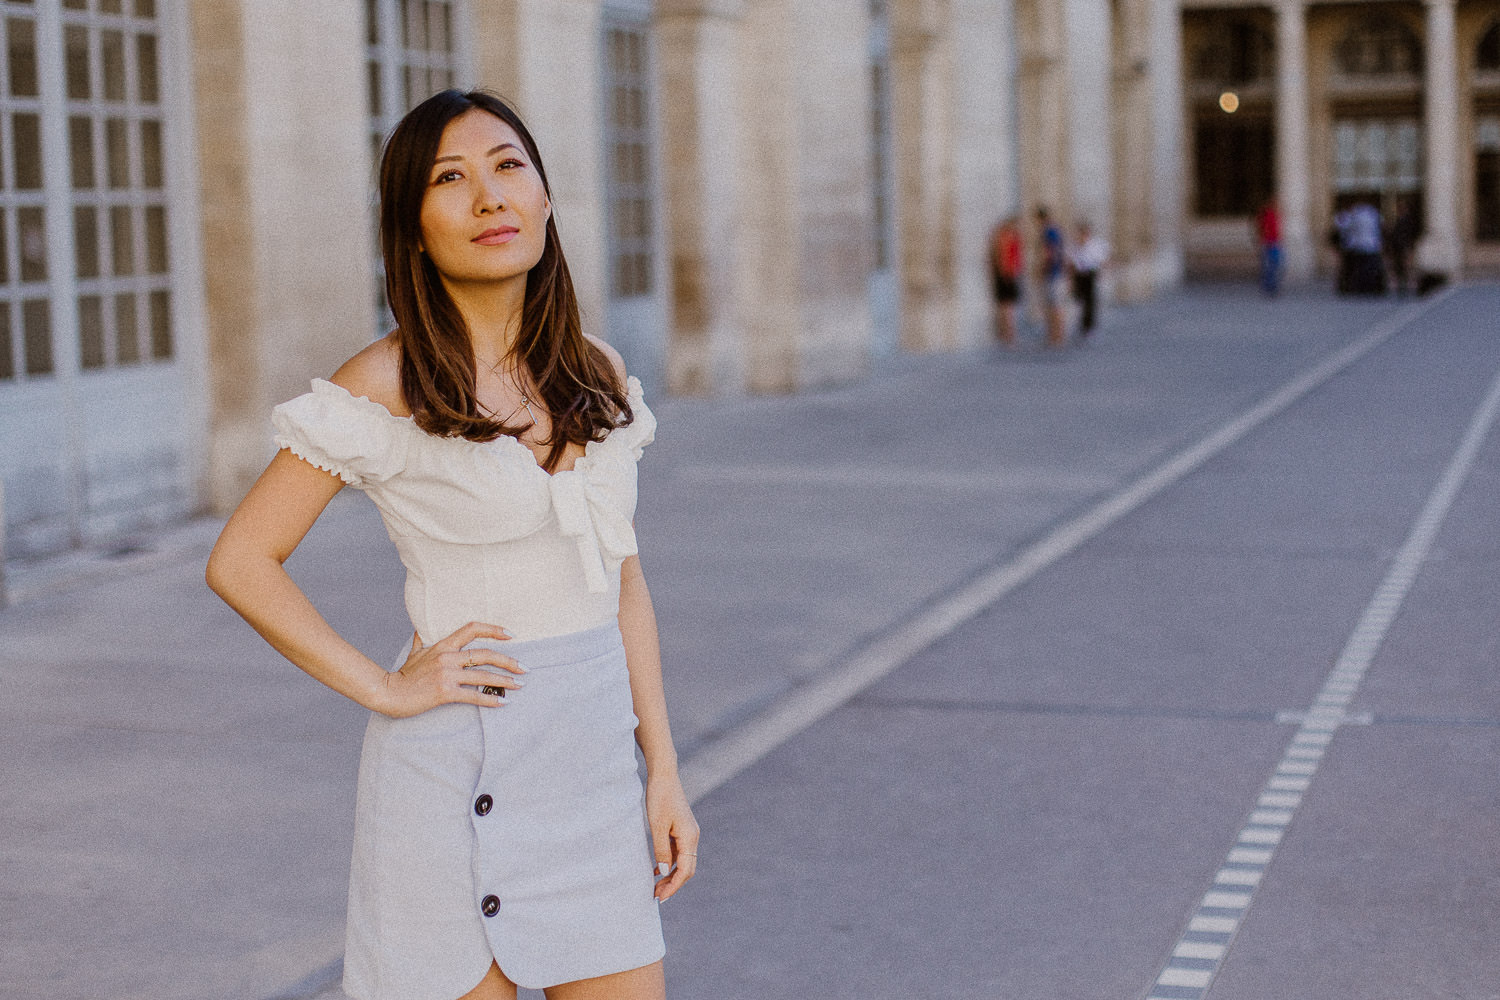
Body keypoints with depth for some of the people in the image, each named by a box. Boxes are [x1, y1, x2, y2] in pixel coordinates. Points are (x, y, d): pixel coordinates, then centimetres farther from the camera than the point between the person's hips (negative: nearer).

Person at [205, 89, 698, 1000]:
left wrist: (664, 771, 8)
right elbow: (241, 562, -8)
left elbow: (620, 576, 10)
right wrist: (384, 688, -12)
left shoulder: (597, 374, 6)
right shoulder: (387, 388, -10)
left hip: (594, 763, 5)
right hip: (458, 774, -5)